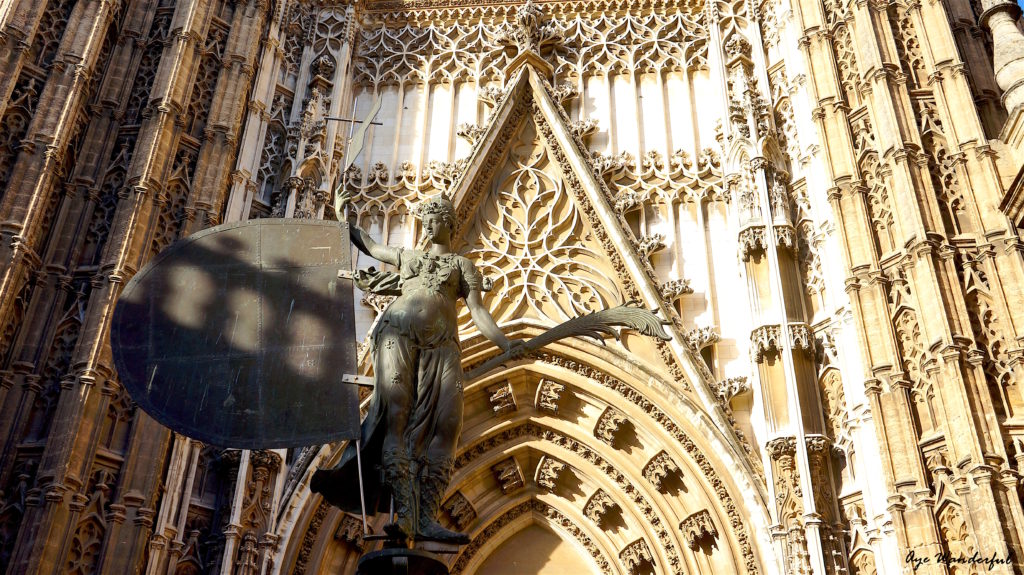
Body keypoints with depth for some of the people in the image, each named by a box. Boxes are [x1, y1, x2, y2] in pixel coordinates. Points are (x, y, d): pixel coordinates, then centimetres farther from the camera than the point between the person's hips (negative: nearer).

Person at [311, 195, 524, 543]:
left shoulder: (464, 266, 24)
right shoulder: (408, 257, 31)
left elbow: (478, 312, 10)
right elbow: (367, 243, 46)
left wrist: (505, 345, -6)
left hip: (441, 344, 0)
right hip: (398, 334, 0)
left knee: (446, 422, -20)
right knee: (396, 413, -22)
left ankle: (426, 518, -26)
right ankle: (404, 512, -31)